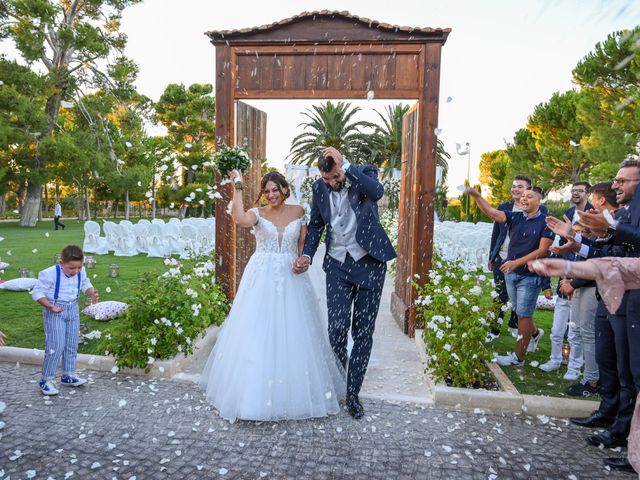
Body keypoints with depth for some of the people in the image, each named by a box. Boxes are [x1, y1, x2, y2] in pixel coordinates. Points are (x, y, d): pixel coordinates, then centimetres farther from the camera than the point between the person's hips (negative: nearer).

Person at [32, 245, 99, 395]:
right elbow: (37, 292, -14)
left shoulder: (81, 272, -7)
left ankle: (68, 375, 26)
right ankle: (46, 380, 6)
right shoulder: (50, 274, -22)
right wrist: (51, 306, -26)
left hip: (73, 309, 6)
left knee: (72, 345, 12)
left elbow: (85, 283, 12)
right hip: (55, 311, -6)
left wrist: (92, 293, -9)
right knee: (56, 346, -9)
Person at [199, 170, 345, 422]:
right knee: (257, 332, 1)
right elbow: (239, 219, -22)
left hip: (291, 279, 1)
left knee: (291, 333, 6)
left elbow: (303, 244, 11)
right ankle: (255, 390, 17)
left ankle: (295, 391, 25)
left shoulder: (298, 212, 7)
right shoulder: (258, 213, 0)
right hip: (262, 278, -1)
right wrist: (237, 187, -18)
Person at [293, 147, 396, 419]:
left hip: (369, 263, -1)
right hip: (338, 264, 2)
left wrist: (345, 165, -29)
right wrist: (307, 255, -1)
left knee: (363, 332, 4)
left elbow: (377, 192, -30)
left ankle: (352, 393, 20)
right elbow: (316, 225, 13)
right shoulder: (320, 187, 3)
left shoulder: (364, 174, -6)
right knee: (337, 327, -8)